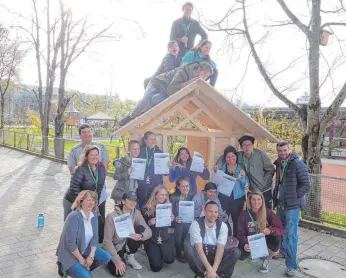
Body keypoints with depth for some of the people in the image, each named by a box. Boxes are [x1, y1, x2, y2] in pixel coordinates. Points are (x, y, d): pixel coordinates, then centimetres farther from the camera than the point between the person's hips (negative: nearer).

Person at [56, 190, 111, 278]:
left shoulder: (94, 215, -4)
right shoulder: (74, 217, -26)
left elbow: (95, 237, -1)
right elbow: (70, 243, -25)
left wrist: (91, 256, -14)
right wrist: (81, 260, -16)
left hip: (85, 249, 7)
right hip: (69, 254, -7)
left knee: (106, 257, -10)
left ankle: (84, 269, 8)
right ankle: (64, 267, 5)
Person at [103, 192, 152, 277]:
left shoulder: (136, 213, -11)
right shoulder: (112, 216, -24)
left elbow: (149, 231, -16)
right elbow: (107, 241, -23)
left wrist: (141, 236, -40)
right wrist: (117, 260, -28)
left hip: (127, 243, 4)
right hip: (115, 246, -4)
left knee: (141, 229, -23)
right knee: (118, 272, -24)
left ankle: (130, 257, -1)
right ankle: (112, 261, 13)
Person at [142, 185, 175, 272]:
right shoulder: (147, 209, -7)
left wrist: (172, 220, -13)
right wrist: (149, 223, -22)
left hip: (165, 238, 2)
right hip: (151, 239, -2)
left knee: (169, 260, -18)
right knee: (156, 267, -9)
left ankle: (160, 253, 18)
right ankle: (156, 254, 26)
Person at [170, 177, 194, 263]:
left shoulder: (192, 196, 0)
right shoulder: (173, 197, -8)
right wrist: (175, 218, -33)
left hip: (188, 221, 2)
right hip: (176, 221, -2)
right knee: (180, 225, -31)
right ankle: (178, 253, -13)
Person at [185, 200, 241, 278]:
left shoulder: (223, 226, -8)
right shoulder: (195, 224, -17)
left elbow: (220, 248, -17)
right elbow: (199, 248, -24)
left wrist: (213, 269, -30)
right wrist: (210, 269, -33)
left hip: (216, 254, 3)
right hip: (200, 256, -2)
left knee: (236, 252, -24)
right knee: (188, 245, -34)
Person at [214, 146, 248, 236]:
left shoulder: (241, 169, 1)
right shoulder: (222, 168, 5)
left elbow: (246, 185, -4)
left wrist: (242, 177, -23)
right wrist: (216, 173, -7)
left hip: (237, 199, -1)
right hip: (223, 198, 1)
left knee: (237, 221, 6)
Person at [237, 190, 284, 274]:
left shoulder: (268, 212, -13)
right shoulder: (244, 214, -12)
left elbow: (280, 230, -15)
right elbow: (241, 234, -11)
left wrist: (270, 230, -37)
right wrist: (245, 244, -32)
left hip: (266, 242, 0)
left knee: (276, 239, -31)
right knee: (242, 255, -28)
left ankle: (266, 260, 1)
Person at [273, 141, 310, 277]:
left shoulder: (298, 164, -13)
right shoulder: (279, 164, 9)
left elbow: (306, 184, -14)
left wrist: (293, 197, -15)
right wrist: (276, 195, 10)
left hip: (292, 205, -7)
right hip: (280, 204, 7)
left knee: (290, 234, -5)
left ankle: (292, 265, 4)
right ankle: (283, 253, 40)